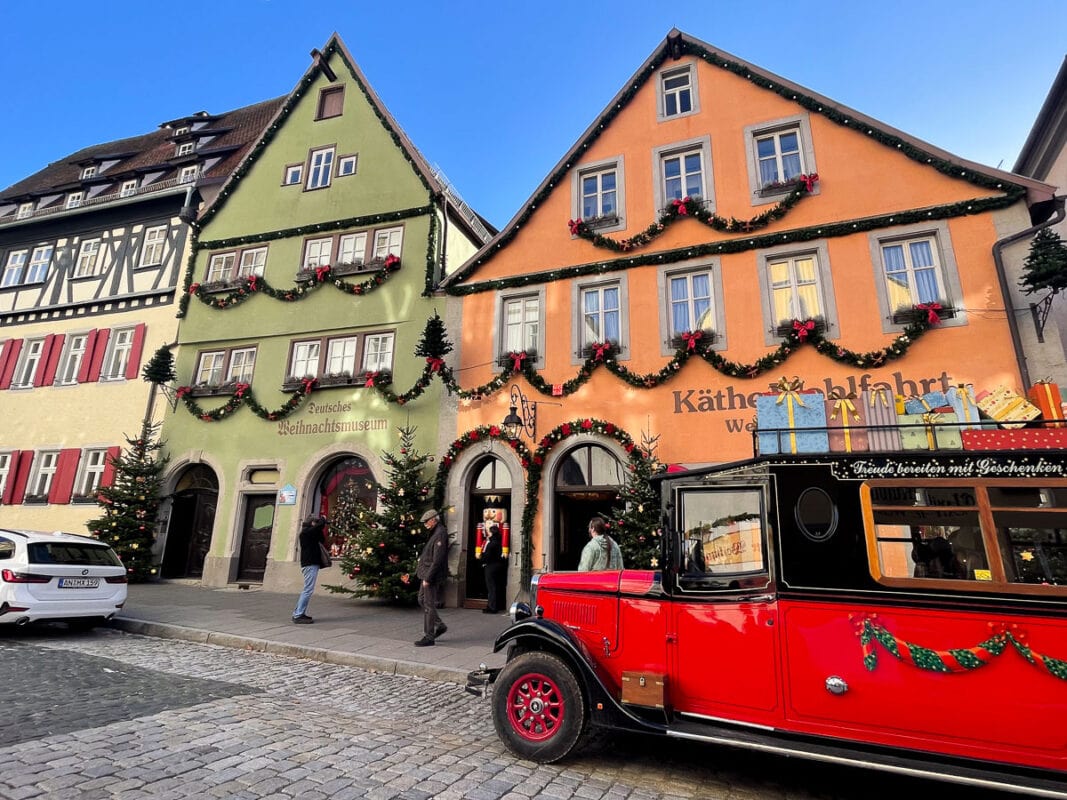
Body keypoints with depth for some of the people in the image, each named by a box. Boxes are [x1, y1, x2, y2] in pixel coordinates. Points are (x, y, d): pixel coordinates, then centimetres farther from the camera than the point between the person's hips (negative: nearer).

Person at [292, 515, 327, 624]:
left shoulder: (308, 533, 18)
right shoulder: (307, 532, -12)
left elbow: (322, 540, 20)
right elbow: (322, 524, -20)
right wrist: (320, 519, 3)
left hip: (310, 563, 10)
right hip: (310, 564, -10)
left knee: (307, 590, 14)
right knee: (308, 590, -10)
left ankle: (298, 613, 18)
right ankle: (298, 616, -9)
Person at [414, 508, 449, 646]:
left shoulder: (440, 534, -19)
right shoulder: (435, 533, 13)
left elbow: (437, 560, -23)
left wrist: (428, 578, -22)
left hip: (433, 575, -10)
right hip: (427, 574, 10)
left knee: (429, 605, -3)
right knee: (422, 600, 17)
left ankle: (428, 637, 7)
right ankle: (440, 625, 26)